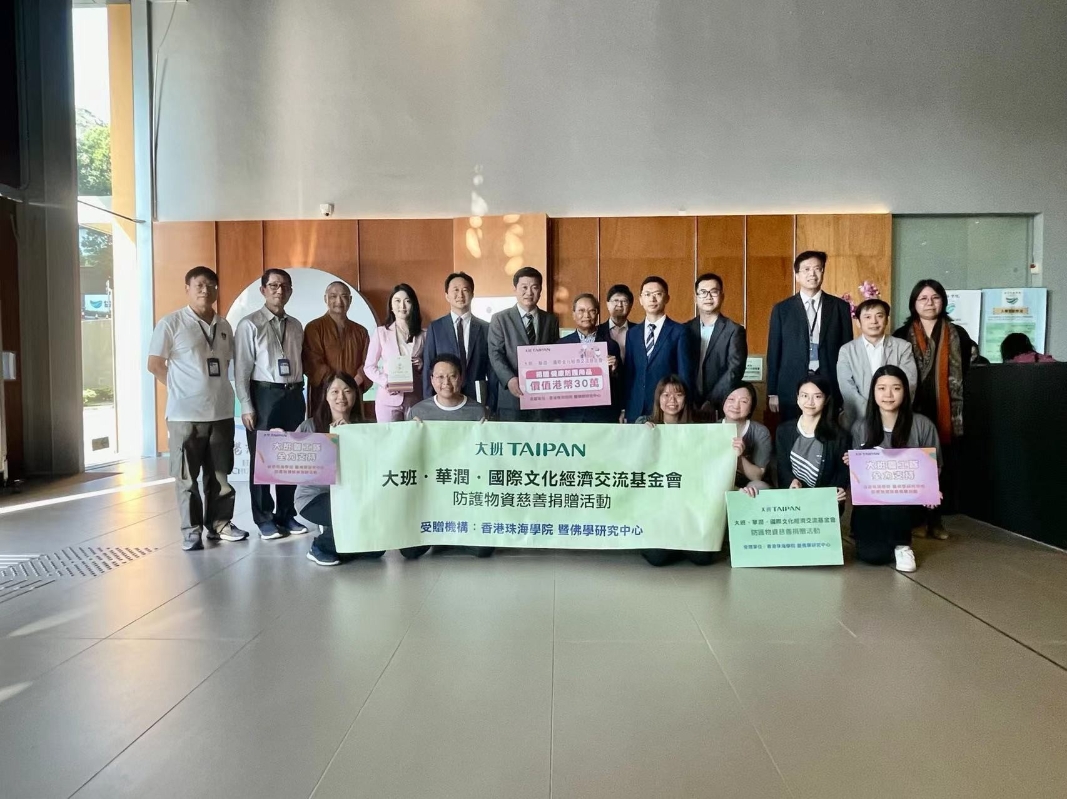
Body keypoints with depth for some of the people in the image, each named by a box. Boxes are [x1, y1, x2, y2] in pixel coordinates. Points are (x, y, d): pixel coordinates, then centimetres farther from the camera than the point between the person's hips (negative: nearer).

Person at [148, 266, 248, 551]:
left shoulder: (224, 326, 10)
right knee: (187, 475, 4)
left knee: (220, 473, 12)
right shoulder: (171, 323, -5)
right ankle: (191, 529, 14)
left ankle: (219, 523, 24)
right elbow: (155, 365, -2)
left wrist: (217, 389, 8)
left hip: (222, 411, 5)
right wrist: (182, 389, 0)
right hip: (185, 413, -4)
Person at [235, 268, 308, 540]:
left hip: (294, 395, 5)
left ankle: (286, 514, 22)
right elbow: (241, 368, -7)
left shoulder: (296, 326, 12)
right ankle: (264, 519, 14)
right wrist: (246, 406, -12)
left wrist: (300, 395, 8)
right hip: (264, 395, -5)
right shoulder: (250, 324, -4)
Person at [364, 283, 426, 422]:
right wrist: (385, 382, -13)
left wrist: (422, 366, -9)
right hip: (388, 399, -1)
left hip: (415, 399, 1)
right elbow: (369, 366, 4)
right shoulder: (381, 332, 2)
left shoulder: (423, 335, 5)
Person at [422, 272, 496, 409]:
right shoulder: (435, 328, 3)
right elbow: (428, 368, 2)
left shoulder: (486, 328, 3)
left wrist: (490, 405, -3)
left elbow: (492, 370, 3)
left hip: (477, 400, 0)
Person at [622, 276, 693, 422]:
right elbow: (628, 373, 12)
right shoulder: (632, 333, 12)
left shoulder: (679, 331, -1)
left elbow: (685, 375, -3)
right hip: (635, 410, 4)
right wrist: (624, 410, 6)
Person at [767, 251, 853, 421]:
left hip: (830, 387, 0)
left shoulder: (840, 307, 7)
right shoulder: (781, 310, 6)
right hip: (792, 388, 0)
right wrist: (772, 393, 2)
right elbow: (774, 353, 6)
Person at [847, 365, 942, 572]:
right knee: (870, 554, -19)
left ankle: (902, 546, -5)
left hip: (907, 499, -1)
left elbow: (934, 467, 4)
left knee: (893, 505, -38)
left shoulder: (923, 425, -5)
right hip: (870, 500, 1)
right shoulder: (860, 427, 1)